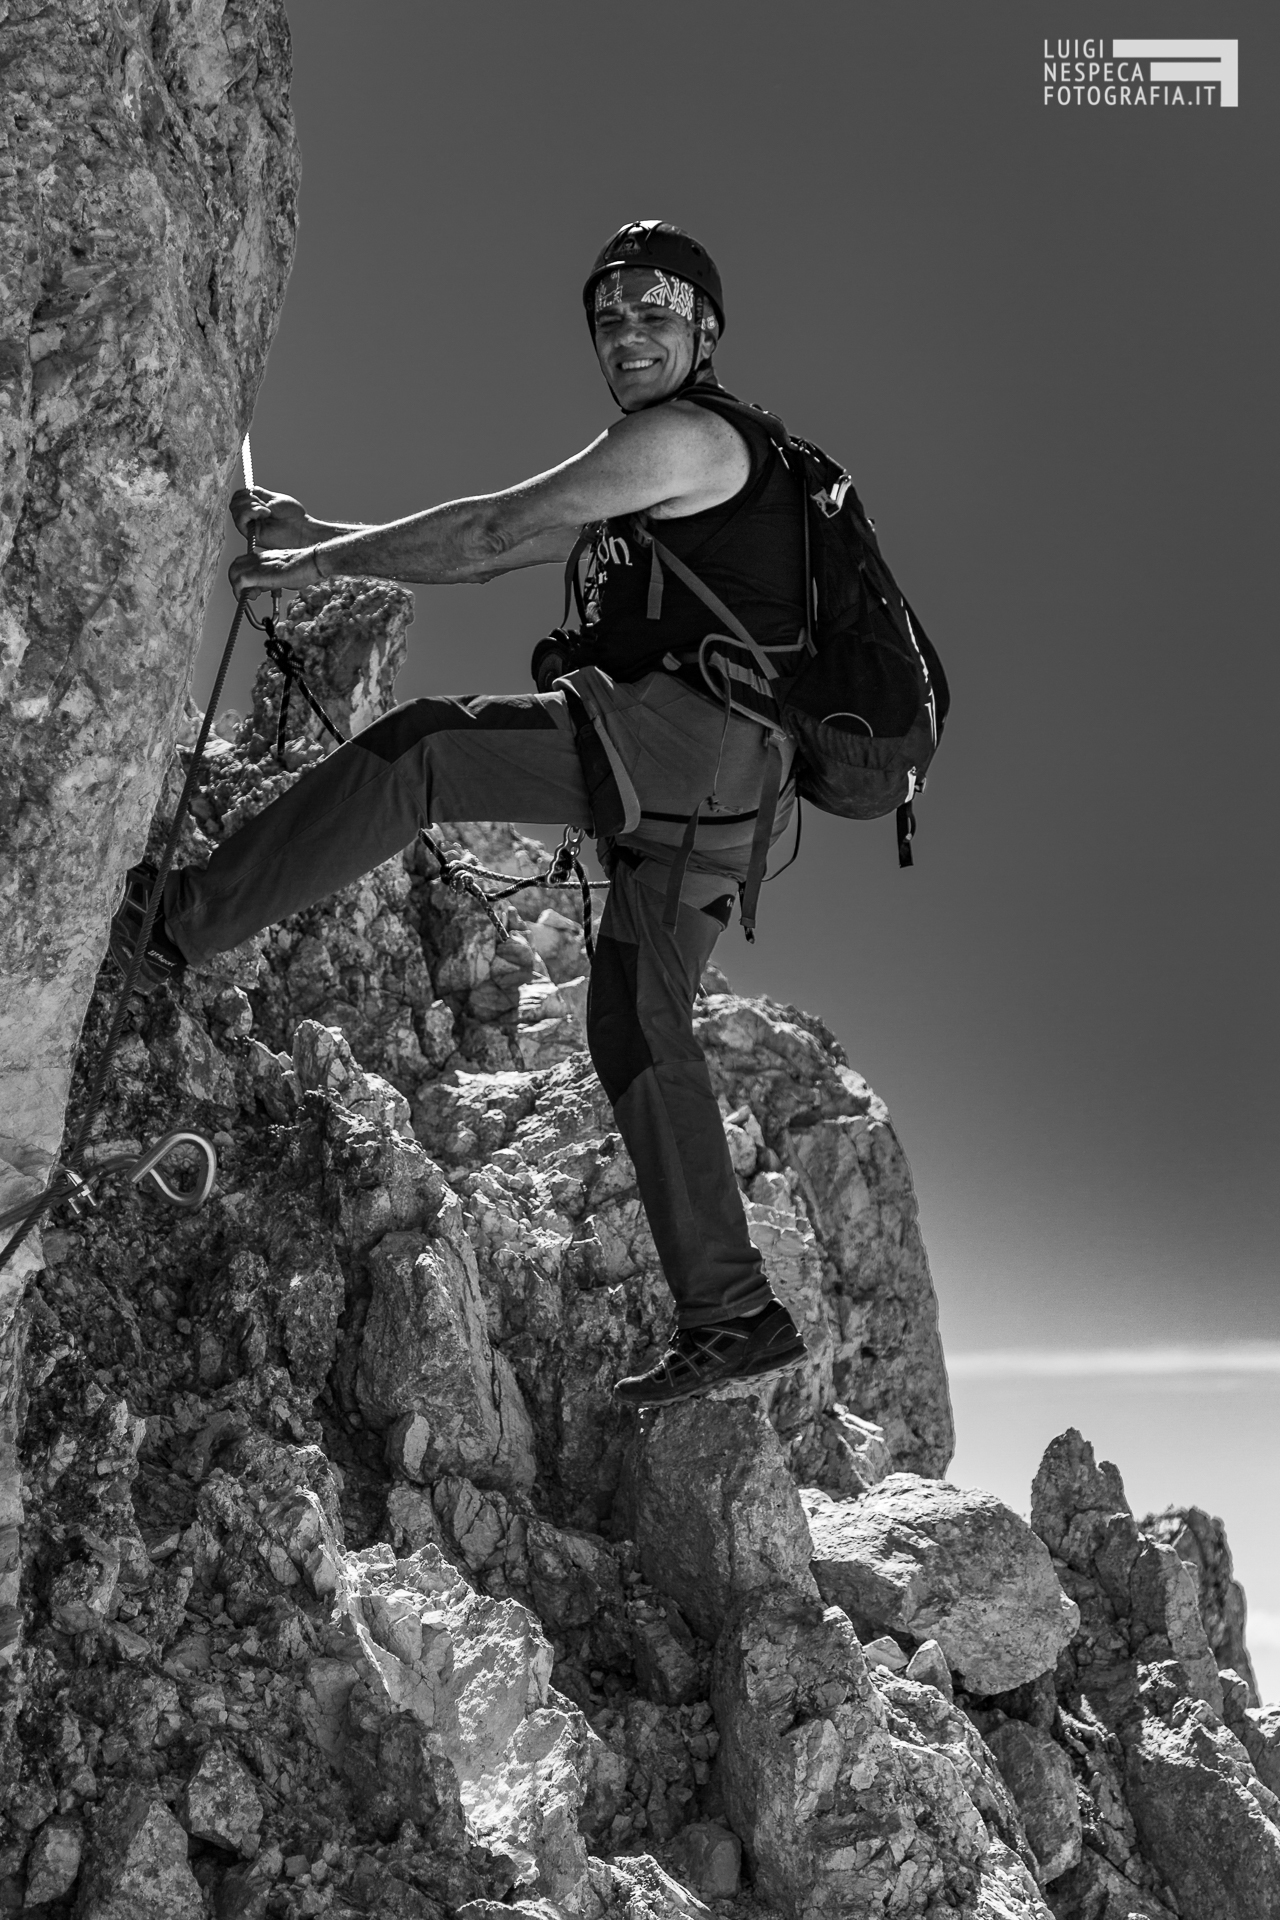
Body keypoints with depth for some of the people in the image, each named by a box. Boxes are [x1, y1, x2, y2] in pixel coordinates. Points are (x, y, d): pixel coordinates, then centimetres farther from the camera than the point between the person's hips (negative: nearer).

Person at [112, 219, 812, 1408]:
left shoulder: (689, 437, -2)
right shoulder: (648, 476, 30)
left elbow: (494, 531, -6)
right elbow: (508, 547, 28)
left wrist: (318, 563, 1)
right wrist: (318, 532, 22)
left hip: (693, 730, -10)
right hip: (684, 786, 10)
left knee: (420, 751, -17)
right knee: (637, 1031, 7)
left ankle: (173, 925, -18)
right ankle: (732, 1315, 7)